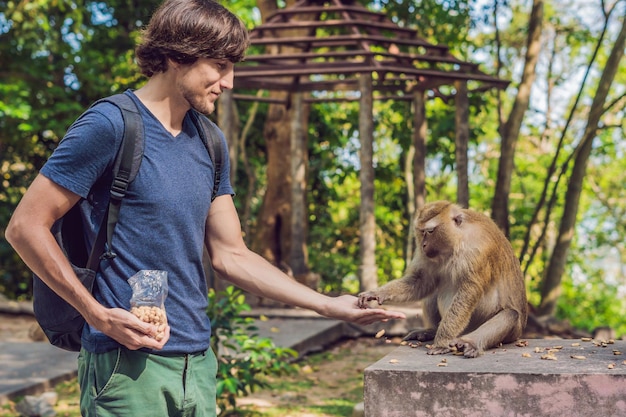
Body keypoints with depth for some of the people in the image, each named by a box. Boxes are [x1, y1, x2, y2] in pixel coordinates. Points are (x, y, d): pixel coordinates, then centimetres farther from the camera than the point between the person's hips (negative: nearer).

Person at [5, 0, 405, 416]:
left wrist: (328, 305, 6)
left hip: (199, 361, 7)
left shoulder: (209, 143, 11)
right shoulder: (110, 125, -10)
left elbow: (232, 256, 12)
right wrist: (100, 316, -16)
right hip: (128, 364, -6)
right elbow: (25, 226, -10)